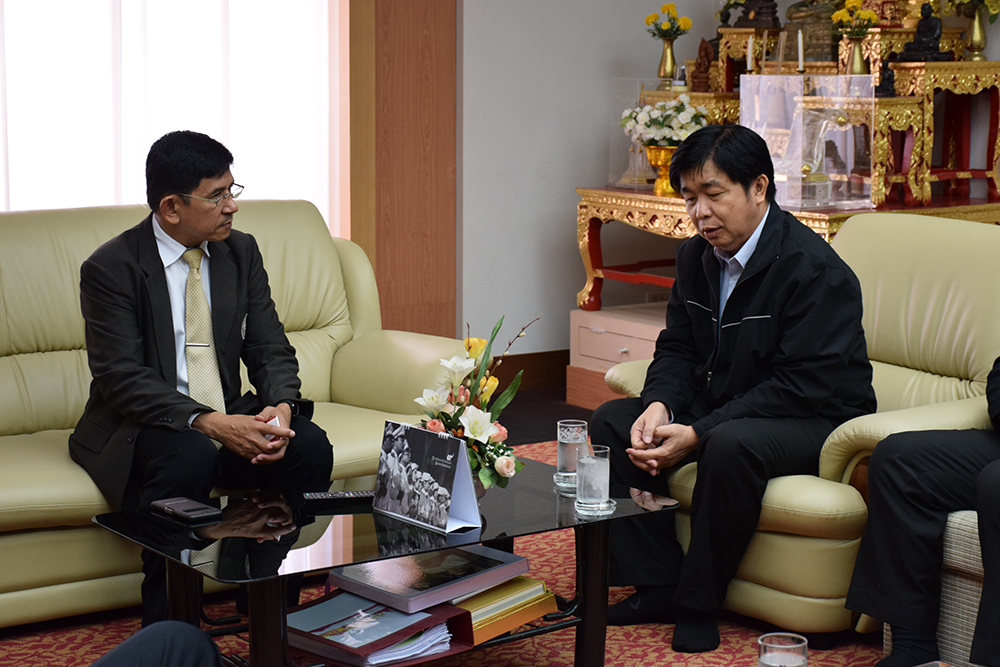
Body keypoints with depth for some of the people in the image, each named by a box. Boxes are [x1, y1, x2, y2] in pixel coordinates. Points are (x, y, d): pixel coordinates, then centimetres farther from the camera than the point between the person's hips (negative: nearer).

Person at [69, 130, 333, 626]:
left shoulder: (241, 253, 6)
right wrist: (206, 422, -32)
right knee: (190, 457, -37)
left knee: (310, 447, -22)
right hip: (140, 427, -5)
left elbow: (270, 350, 4)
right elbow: (122, 377, -19)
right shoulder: (110, 268, -11)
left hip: (229, 420, 5)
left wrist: (280, 407, -19)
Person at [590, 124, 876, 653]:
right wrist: (658, 405, -15)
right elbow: (677, 350, 10)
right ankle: (659, 586, -5)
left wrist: (698, 434, -28)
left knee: (731, 445, -37)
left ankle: (698, 604, -18)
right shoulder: (696, 257, 4)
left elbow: (803, 386, -25)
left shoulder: (814, 269, -21)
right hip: (721, 407, 8)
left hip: (816, 422, -8)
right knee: (612, 421, -4)